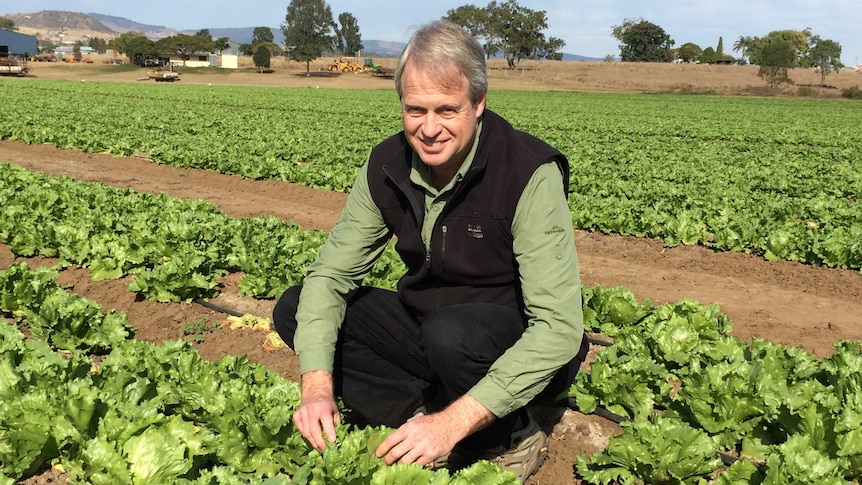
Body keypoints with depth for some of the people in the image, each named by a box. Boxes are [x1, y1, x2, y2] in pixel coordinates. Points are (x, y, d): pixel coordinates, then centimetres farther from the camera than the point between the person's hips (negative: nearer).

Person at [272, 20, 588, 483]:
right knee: (294, 310, -7)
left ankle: (511, 437, -7)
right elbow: (330, 273, -6)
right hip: (427, 329, 5)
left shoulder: (529, 174, -26)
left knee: (451, 335, -38)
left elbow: (560, 326, -31)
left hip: (519, 354, -5)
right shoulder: (388, 165, -9)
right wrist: (317, 385, -22)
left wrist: (451, 423, -36)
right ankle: (425, 419, -11)